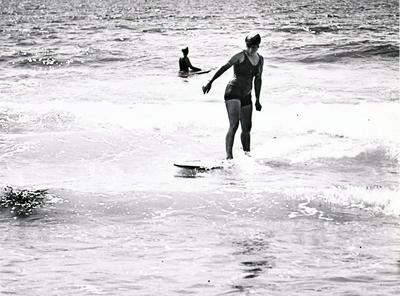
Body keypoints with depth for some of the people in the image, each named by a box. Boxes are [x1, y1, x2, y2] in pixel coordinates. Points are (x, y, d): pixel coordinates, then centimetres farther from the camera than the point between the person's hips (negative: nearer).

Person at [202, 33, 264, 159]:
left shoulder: (260, 60, 11)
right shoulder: (241, 56, -9)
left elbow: (257, 80, 20)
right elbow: (224, 68, -13)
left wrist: (257, 100, 22)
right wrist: (210, 82, -21)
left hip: (246, 96, 7)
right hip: (233, 92, -7)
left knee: (247, 128, 12)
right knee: (234, 125, -20)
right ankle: (229, 156, -28)